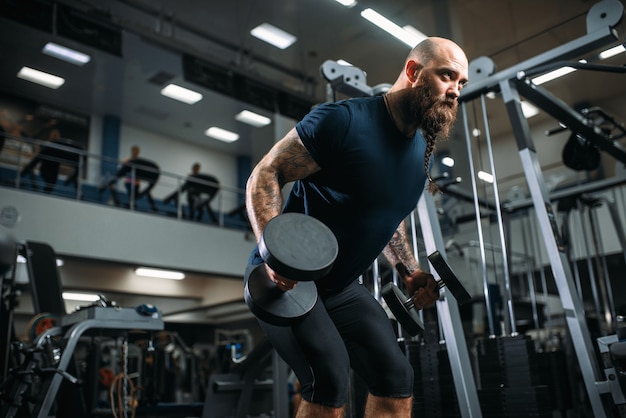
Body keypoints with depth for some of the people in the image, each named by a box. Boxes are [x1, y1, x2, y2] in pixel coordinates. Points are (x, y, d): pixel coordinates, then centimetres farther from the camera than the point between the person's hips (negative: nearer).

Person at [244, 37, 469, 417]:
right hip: (285, 280, -7)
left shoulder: (423, 153, 6)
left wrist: (411, 272, 7)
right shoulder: (344, 121, -18)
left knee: (396, 375, 2)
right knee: (330, 373, -23)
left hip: (342, 287, 8)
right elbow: (264, 176, -18)